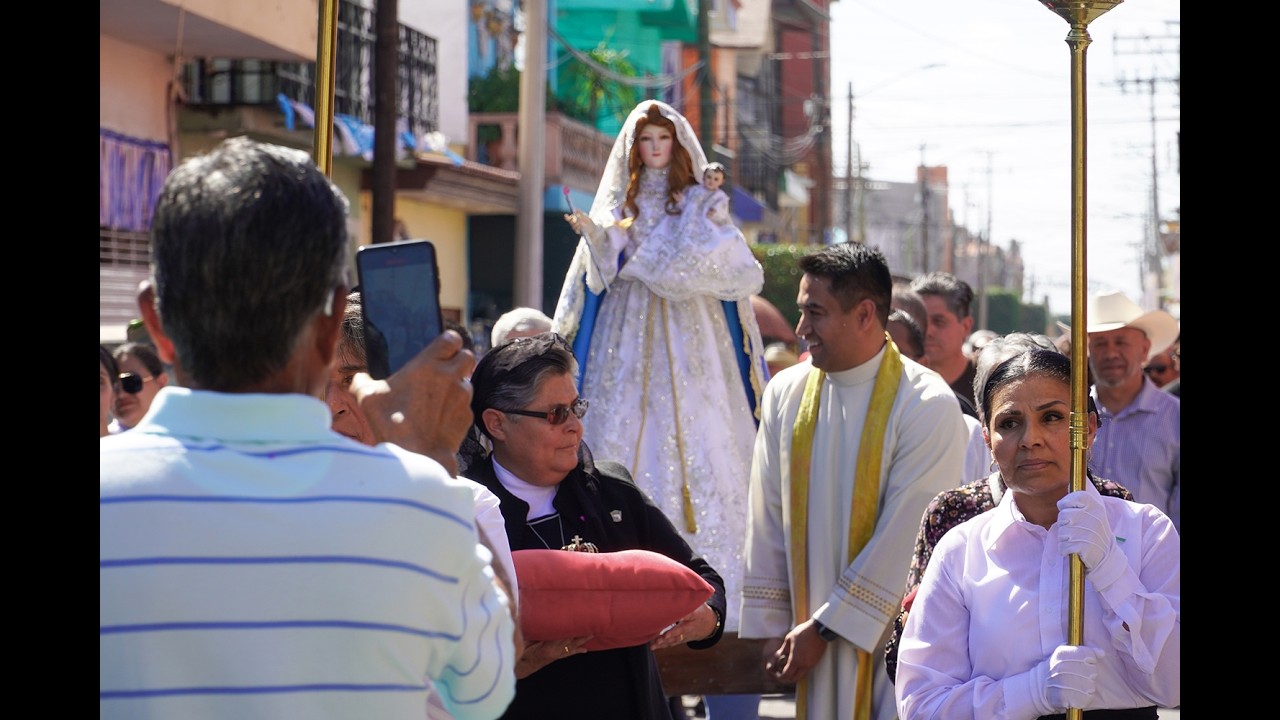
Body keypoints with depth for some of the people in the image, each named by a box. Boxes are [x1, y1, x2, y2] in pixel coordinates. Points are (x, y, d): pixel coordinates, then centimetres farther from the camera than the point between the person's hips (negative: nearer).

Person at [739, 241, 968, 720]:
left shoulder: (928, 406, -12)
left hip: (895, 638, -4)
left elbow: (904, 538, -15)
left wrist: (825, 626, -13)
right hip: (811, 643, 4)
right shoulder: (786, 394, 4)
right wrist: (771, 627, 3)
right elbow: (767, 519, 7)